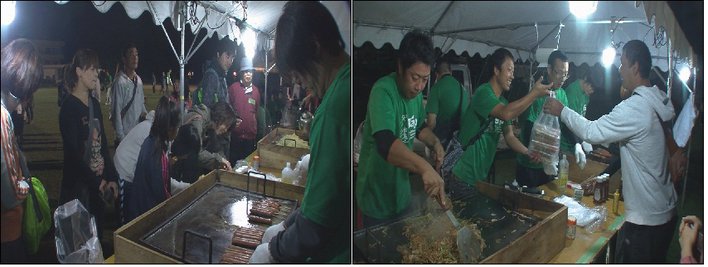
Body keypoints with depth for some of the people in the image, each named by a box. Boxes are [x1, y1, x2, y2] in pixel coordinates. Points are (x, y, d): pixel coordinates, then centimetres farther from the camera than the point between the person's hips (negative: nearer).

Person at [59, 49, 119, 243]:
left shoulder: (95, 104, 10)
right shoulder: (69, 107, -12)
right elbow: (72, 152, -16)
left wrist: (111, 177, 3)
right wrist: (96, 182, -15)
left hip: (98, 182, 7)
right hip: (78, 184, -7)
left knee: (97, 234, 13)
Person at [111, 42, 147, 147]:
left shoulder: (139, 80, 9)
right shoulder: (120, 82, -15)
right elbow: (116, 111, -14)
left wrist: (145, 113, 1)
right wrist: (120, 137, -15)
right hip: (126, 134, -7)